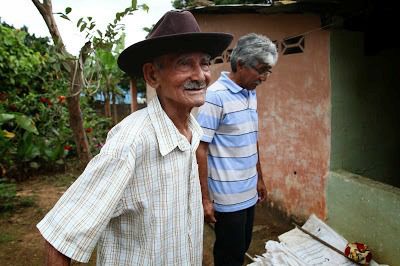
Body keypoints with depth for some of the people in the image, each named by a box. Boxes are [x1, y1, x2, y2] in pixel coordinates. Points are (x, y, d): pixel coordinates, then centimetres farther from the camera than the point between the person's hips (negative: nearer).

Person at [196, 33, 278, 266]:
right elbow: (200, 149, -18)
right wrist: (205, 198, -17)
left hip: (249, 193, 8)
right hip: (227, 197, -7)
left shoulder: (252, 94, 8)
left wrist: (260, 178, 20)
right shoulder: (215, 96, -17)